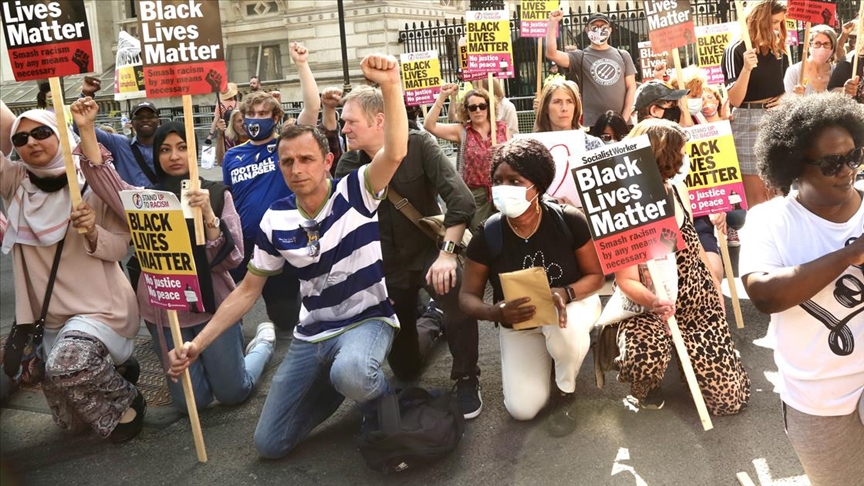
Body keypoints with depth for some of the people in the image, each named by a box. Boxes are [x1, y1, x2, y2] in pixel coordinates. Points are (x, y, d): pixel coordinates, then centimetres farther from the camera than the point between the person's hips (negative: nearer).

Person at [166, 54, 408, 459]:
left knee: (351, 373, -41)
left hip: (367, 320, -4)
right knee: (269, 444, 5)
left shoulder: (354, 193, -12)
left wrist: (390, 87, -48)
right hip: (312, 334, 5)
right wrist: (198, 344, -2)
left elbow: (395, 153, -33)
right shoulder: (275, 221, -2)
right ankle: (337, 383, 26)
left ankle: (381, 399, -3)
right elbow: (247, 291, 4)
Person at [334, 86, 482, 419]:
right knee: (405, 369, 7)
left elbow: (461, 199, -25)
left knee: (455, 289, -40)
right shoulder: (348, 166, -5)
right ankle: (429, 325, 43)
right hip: (386, 263, 4)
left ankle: (466, 379, -16)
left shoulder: (419, 146, -16)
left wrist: (447, 253, -34)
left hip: (428, 249, -3)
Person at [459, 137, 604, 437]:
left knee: (563, 329, -39)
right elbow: (468, 296, -14)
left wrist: (564, 294, -34)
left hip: (571, 303, -1)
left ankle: (565, 392, -4)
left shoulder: (569, 221, -23)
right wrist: (495, 312, -37)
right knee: (522, 409, -11)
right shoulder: (488, 235, -20)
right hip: (519, 320, 1)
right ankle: (545, 350, 22)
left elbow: (596, 275, -12)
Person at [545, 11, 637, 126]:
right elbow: (551, 54, -9)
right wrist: (553, 23, -12)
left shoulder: (623, 56, 13)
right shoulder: (580, 57, 5)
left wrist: (624, 119, -3)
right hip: (593, 125, -2)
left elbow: (631, 87, 8)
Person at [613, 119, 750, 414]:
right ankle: (646, 388, 2)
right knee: (646, 359, -38)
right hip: (652, 307, -6)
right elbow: (627, 280, -24)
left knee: (730, 396, 4)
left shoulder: (676, 191, -1)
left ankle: (682, 351, 35)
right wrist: (652, 301, -44)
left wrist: (716, 287, 16)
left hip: (700, 303, 6)